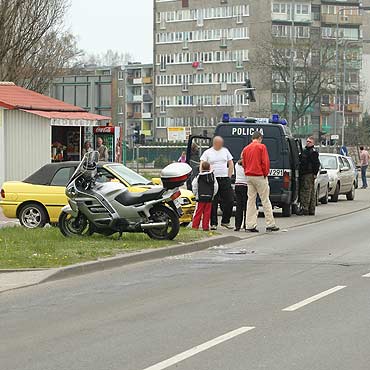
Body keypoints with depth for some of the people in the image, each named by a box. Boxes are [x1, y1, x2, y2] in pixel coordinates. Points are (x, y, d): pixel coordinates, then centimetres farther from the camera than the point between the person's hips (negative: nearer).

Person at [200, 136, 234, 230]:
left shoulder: (225, 151, 13)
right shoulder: (207, 153, 3)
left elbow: (231, 164, 16)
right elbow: (202, 166, -1)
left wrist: (229, 177, 7)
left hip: (225, 180, 3)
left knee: (229, 201, 1)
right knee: (213, 203, -2)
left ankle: (225, 221, 14)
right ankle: (213, 223, 4)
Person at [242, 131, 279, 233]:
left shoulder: (246, 149, 12)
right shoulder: (261, 147, -6)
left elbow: (244, 164, 14)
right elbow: (265, 162, -11)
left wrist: (247, 173, 15)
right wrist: (265, 174, -2)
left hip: (249, 177, 6)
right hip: (260, 176, -6)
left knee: (251, 200, 6)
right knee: (265, 200, -1)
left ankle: (250, 225, 2)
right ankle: (270, 224, -1)